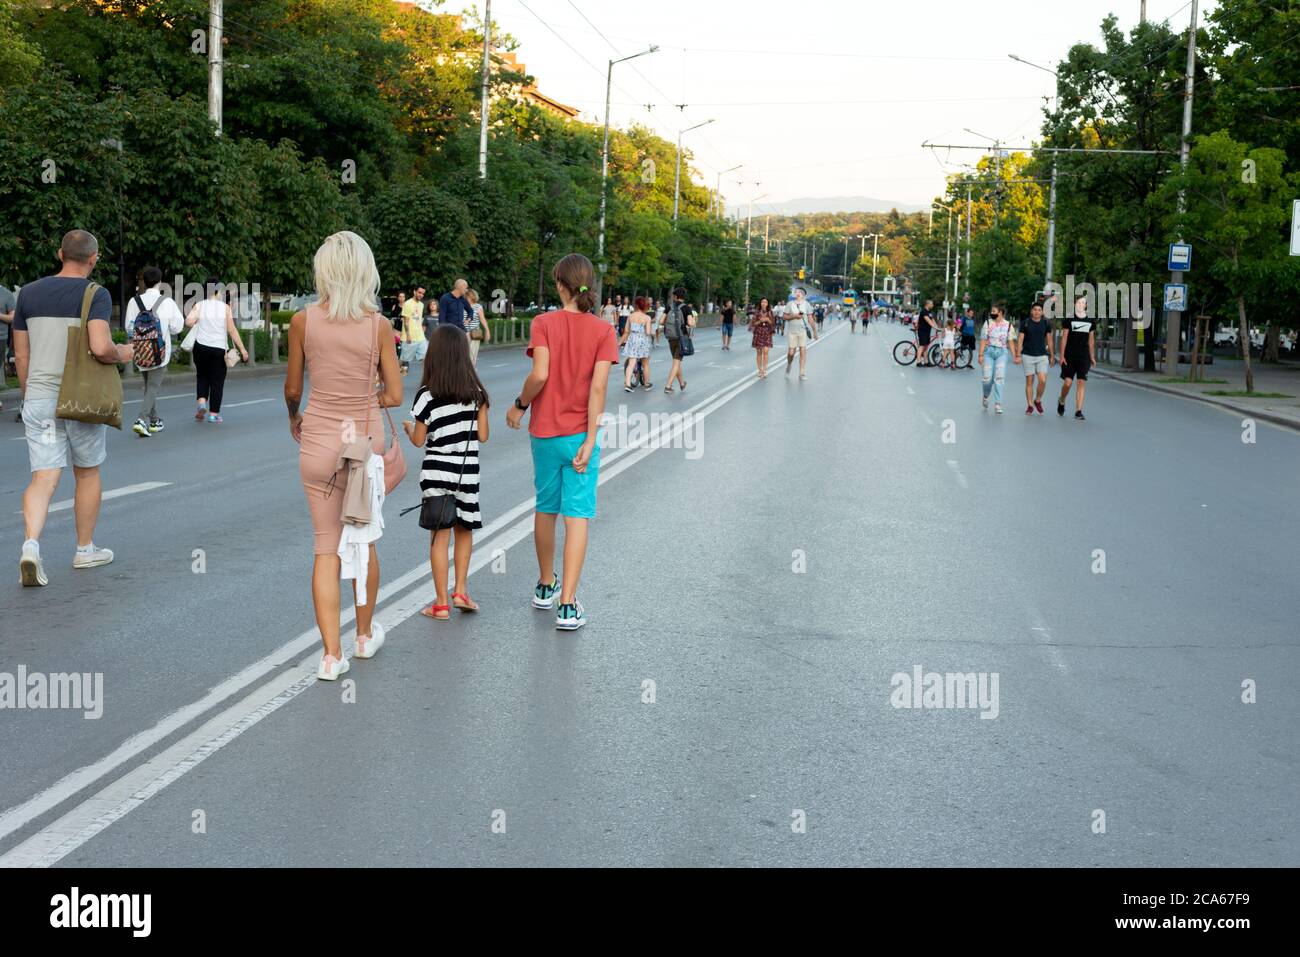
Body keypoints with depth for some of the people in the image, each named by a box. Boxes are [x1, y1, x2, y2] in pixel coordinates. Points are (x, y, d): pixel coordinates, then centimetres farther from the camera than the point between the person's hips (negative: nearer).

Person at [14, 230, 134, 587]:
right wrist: (123, 354, -1)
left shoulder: (29, 293, 7)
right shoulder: (96, 295, -8)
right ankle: (85, 550, 24)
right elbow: (100, 347, -23)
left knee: (44, 477, 0)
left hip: (38, 397, 3)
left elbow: (21, 354, 10)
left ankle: (30, 545, -23)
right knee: (87, 473, 14)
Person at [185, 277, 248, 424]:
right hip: (219, 348, -1)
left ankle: (202, 403, -1)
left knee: (202, 376, 20)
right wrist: (242, 349, -2)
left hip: (201, 346, 1)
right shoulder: (225, 307, -4)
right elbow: (232, 330, -6)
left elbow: (188, 321, -15)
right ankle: (213, 413, 7)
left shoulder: (199, 305, -2)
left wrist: (196, 320, 7)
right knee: (217, 380, 7)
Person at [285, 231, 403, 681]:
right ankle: (365, 634, 35)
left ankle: (331, 654, 0)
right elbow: (394, 395, -4)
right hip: (365, 441, 0)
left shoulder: (303, 321, -7)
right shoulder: (378, 325, -8)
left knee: (326, 547, 6)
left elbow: (292, 389, 4)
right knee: (363, 540, 19)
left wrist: (295, 417, 25)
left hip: (319, 442, 0)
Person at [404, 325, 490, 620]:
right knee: (464, 531, 19)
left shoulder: (427, 395, -9)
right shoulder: (476, 392, -2)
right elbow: (482, 435, -1)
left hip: (436, 471, -2)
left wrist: (409, 428, 18)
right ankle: (460, 591, 12)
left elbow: (419, 441, -4)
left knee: (440, 535, 3)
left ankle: (441, 604, 6)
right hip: (467, 471, 2)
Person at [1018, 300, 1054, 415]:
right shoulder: (1025, 323, -1)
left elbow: (1049, 340, 11)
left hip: (1042, 356, 1)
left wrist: (1052, 356, 13)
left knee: (1043, 380, -12)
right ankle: (1030, 406, 10)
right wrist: (1018, 355, -5)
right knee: (1029, 382, 1)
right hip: (1028, 356, -1)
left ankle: (1038, 401, 11)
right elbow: (1020, 340, 1)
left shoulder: (1046, 324, 4)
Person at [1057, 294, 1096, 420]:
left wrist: (1092, 357, 12)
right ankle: (1061, 401, 24)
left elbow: (1091, 340, 15)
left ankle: (1078, 411, -4)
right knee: (1067, 382, -6)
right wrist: (1062, 356, -7)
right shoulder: (1069, 319, 0)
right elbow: (1064, 338, -1)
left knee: (1082, 383, -5)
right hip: (1069, 356, -2)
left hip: (1084, 357, 2)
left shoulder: (1090, 321, 9)